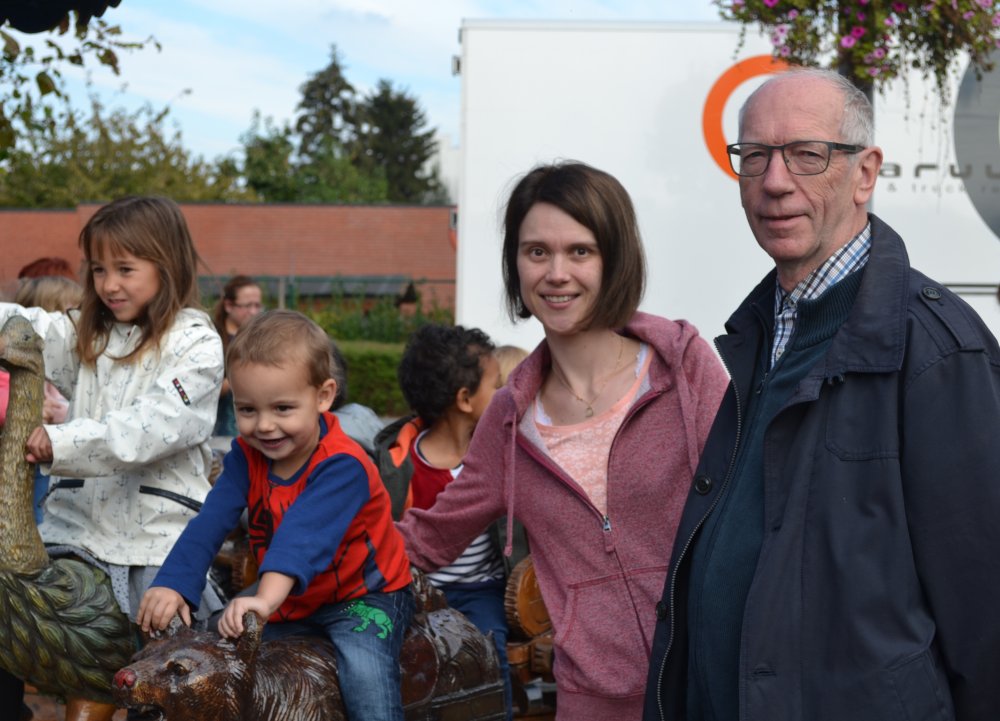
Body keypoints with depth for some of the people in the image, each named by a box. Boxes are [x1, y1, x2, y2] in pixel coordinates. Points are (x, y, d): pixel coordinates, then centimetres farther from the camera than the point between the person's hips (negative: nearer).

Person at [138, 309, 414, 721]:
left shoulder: (341, 466, -28)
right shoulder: (246, 456, -8)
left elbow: (304, 534, -44)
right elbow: (210, 523, -19)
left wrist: (267, 598, -58)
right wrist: (173, 586, -35)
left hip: (365, 595, -7)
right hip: (293, 604, 7)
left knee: (364, 669, -29)